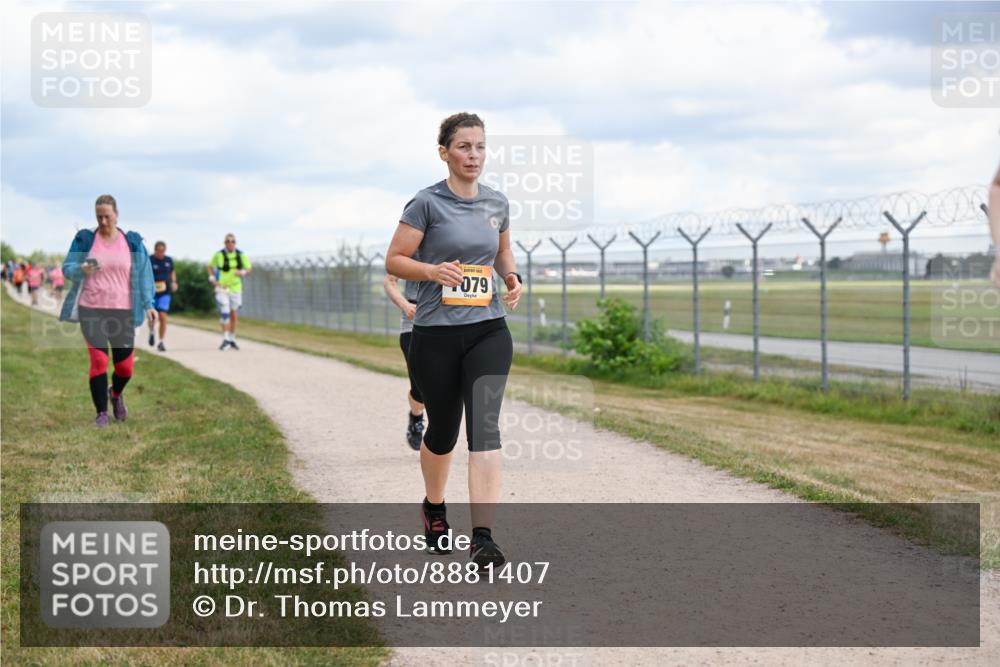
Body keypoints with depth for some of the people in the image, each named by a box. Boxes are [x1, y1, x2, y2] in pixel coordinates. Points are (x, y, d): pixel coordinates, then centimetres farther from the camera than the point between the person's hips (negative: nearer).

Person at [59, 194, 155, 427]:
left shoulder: (132, 242, 6)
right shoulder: (84, 239, 3)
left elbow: (143, 274, 9)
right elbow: (67, 268, 5)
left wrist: (148, 304, 0)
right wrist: (82, 269, -17)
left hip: (123, 311, 1)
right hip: (91, 310, -1)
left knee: (125, 366, 1)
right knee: (98, 362, -9)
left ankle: (116, 393, 35)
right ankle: (101, 413, 4)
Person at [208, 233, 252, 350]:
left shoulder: (241, 255, 0)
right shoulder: (219, 255, -4)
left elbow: (249, 269, 6)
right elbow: (210, 266, 12)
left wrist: (242, 272, -16)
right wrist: (212, 278, -3)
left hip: (235, 288, 3)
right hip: (222, 288, -3)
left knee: (233, 315, 9)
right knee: (225, 313, -15)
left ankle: (232, 339, 21)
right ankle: (225, 339, -13)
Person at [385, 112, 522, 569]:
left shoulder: (497, 204, 8)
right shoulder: (427, 203, -6)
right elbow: (394, 260, -5)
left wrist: (512, 278, 4)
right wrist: (433, 270, -23)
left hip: (488, 331, 2)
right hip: (435, 335, -2)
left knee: (485, 425, -15)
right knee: (443, 430, 11)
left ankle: (482, 537, -22)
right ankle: (434, 508, 42)